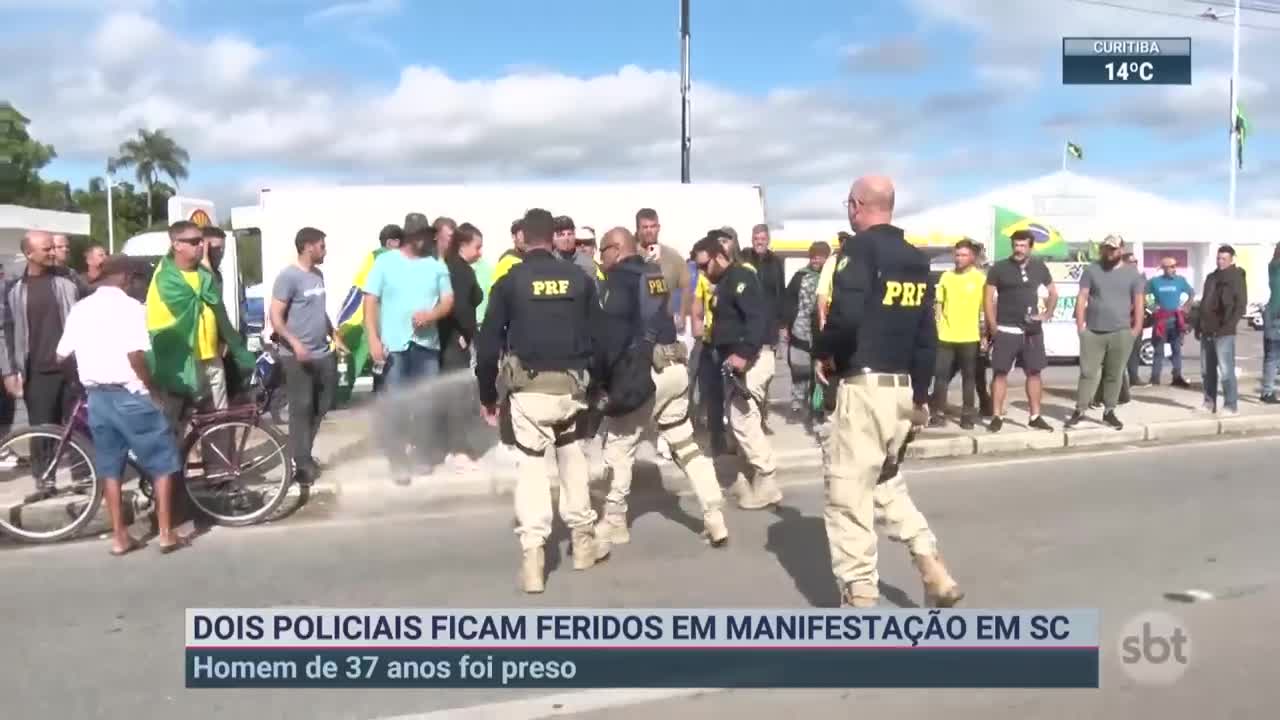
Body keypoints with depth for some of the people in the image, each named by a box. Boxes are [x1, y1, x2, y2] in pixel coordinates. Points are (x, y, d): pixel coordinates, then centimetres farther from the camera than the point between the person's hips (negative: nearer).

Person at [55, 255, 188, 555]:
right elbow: (135, 355, -20)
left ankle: (119, 536, 15)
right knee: (162, 462, 4)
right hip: (129, 395, -6)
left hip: (96, 396, 6)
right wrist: (152, 389, -8)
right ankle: (166, 533, 3)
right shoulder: (130, 306, -9)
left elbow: (61, 355, 9)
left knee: (110, 467, 13)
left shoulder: (79, 309, 9)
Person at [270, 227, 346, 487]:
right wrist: (294, 343, -28)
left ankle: (303, 453, 28)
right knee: (301, 409, -2)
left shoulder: (318, 274, 12)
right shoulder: (288, 276, -12)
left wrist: (334, 336, 19)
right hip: (298, 356, -8)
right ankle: (302, 465, 6)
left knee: (321, 406, 13)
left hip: (322, 354, 8)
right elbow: (275, 317, -16)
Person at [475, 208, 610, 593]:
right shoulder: (580, 279, 5)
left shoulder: (510, 282, -2)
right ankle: (583, 540, 27)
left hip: (528, 387, -2)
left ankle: (532, 557, -3)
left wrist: (487, 394, 7)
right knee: (573, 456, 20)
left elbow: (489, 342, -2)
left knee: (531, 465, 2)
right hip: (571, 385, 3)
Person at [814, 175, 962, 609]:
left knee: (847, 492, 1)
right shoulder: (917, 259, 12)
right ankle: (933, 571, 15)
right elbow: (927, 337, 14)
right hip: (902, 386, 8)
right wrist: (919, 396, 20)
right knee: (886, 482, 23)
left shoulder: (861, 249, -9)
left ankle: (860, 596, 6)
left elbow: (846, 315, -24)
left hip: (864, 385, -8)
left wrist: (824, 353, -5)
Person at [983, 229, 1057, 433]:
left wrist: (1047, 314, 7)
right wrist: (992, 326, -10)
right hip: (1005, 330, -3)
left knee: (1034, 372, 7)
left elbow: (1053, 292, 19)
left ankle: (1035, 416, 15)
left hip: (1032, 330, 3)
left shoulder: (1039, 267, 6)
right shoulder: (999, 268, -4)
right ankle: (997, 417, 2)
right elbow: (988, 298, -4)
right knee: (1000, 373, -3)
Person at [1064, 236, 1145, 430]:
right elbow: (1082, 298, 2)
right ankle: (1079, 411, 4)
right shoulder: (1092, 270, 5)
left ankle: (1109, 412, 16)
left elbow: (1139, 301, 6)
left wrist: (1137, 327, -1)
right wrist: (1080, 325, -5)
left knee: (1115, 375, 7)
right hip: (1093, 332, -1)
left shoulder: (1132, 273, 6)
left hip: (1121, 333, 1)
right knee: (1088, 372, 0)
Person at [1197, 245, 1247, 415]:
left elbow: (1241, 305, -10)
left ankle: (1231, 405, -2)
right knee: (1207, 369, 10)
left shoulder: (1237, 278, -2)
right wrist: (1199, 326, 15)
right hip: (1207, 332, 7)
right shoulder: (1211, 277, 17)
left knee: (1226, 370, -7)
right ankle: (1210, 403, 18)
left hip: (1224, 333, -7)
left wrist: (1227, 327, -18)